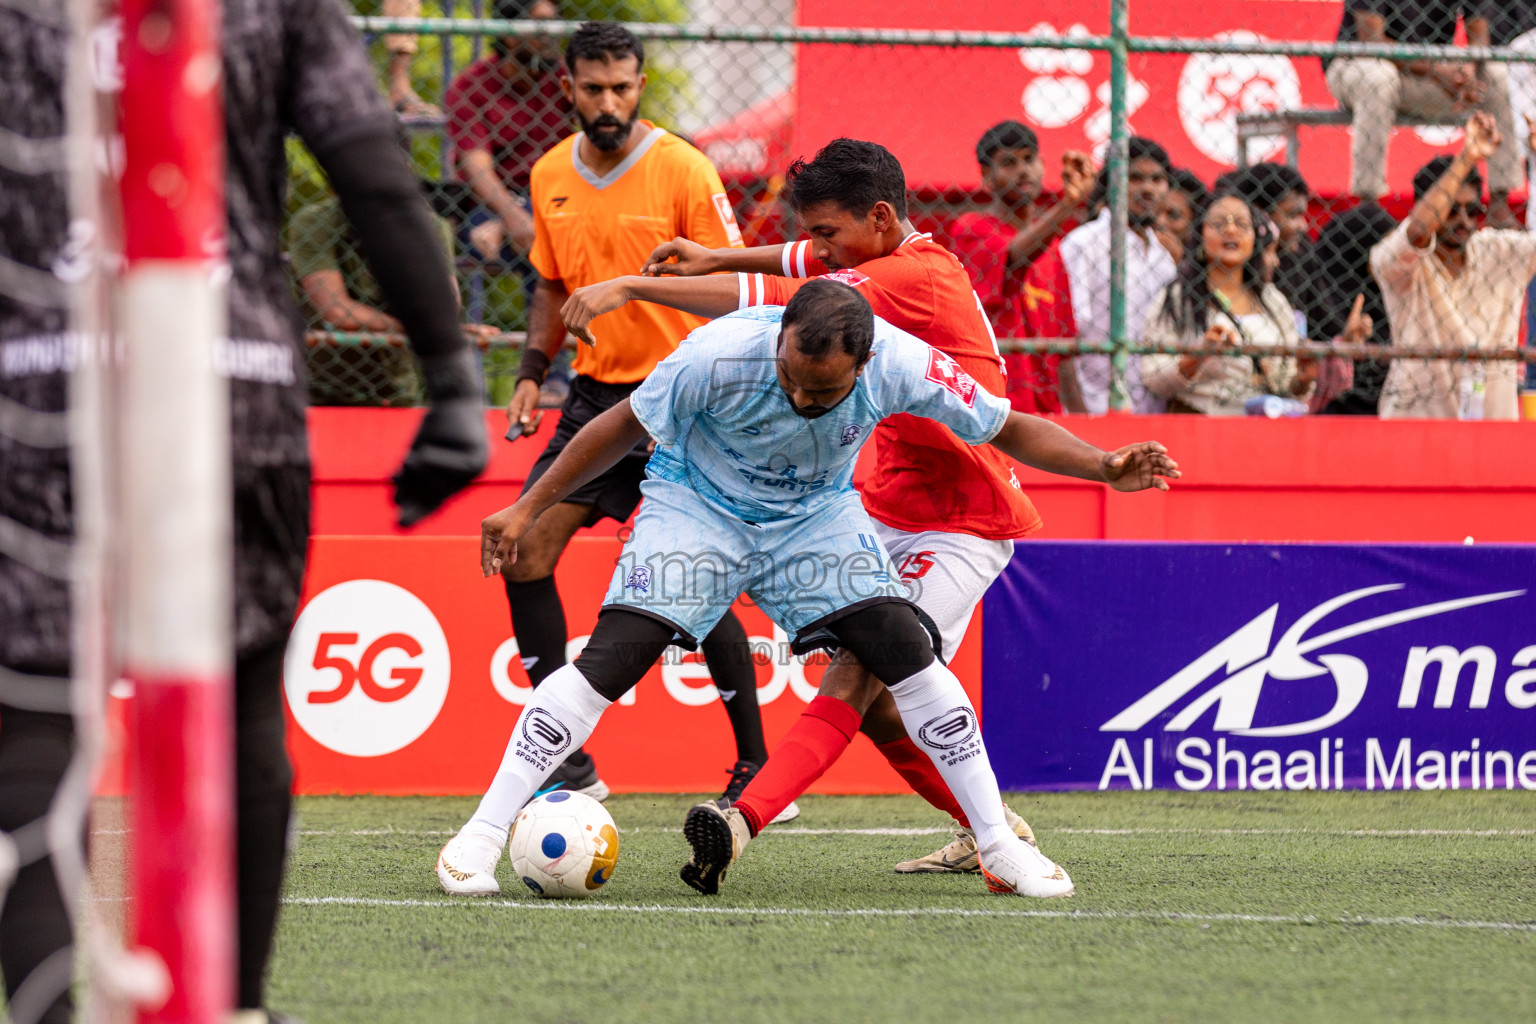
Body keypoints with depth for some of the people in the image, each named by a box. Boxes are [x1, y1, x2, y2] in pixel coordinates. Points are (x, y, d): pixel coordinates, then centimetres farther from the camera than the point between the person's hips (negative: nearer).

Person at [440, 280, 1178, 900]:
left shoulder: (903, 366, -27)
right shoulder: (721, 354, -33)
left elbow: (1009, 430, -12)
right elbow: (624, 426, -15)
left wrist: (1104, 468, -27)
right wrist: (528, 510, -12)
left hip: (816, 513, 2)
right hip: (696, 504, -2)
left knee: (907, 650, -13)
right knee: (612, 657, -19)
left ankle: (1001, 848, -2)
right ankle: (482, 833, -12)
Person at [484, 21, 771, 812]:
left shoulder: (683, 170, -11)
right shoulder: (550, 177, 7)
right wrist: (532, 375, 8)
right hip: (596, 392, 6)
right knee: (524, 552, -4)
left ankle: (756, 769, 4)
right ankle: (566, 764, 3)